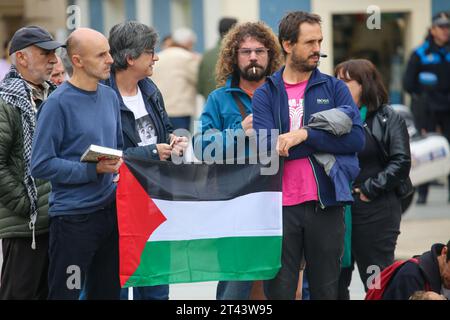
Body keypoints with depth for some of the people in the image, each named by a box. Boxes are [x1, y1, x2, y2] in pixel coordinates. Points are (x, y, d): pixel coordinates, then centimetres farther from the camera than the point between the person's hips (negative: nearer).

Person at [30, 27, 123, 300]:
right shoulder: (58, 103, -13)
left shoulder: (110, 96, 9)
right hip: (73, 215, -7)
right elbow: (42, 165, -17)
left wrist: (118, 166, 0)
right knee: (67, 293, -1)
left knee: (107, 291, 14)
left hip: (111, 211, 7)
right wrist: (93, 170, -20)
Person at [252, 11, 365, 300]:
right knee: (278, 291, 3)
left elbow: (357, 138, -7)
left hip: (326, 205, 1)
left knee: (326, 290, 9)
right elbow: (266, 146, -11)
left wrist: (304, 135, -13)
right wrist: (326, 140, -11)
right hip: (280, 207, -1)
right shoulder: (265, 94, 5)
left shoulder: (334, 88, 8)